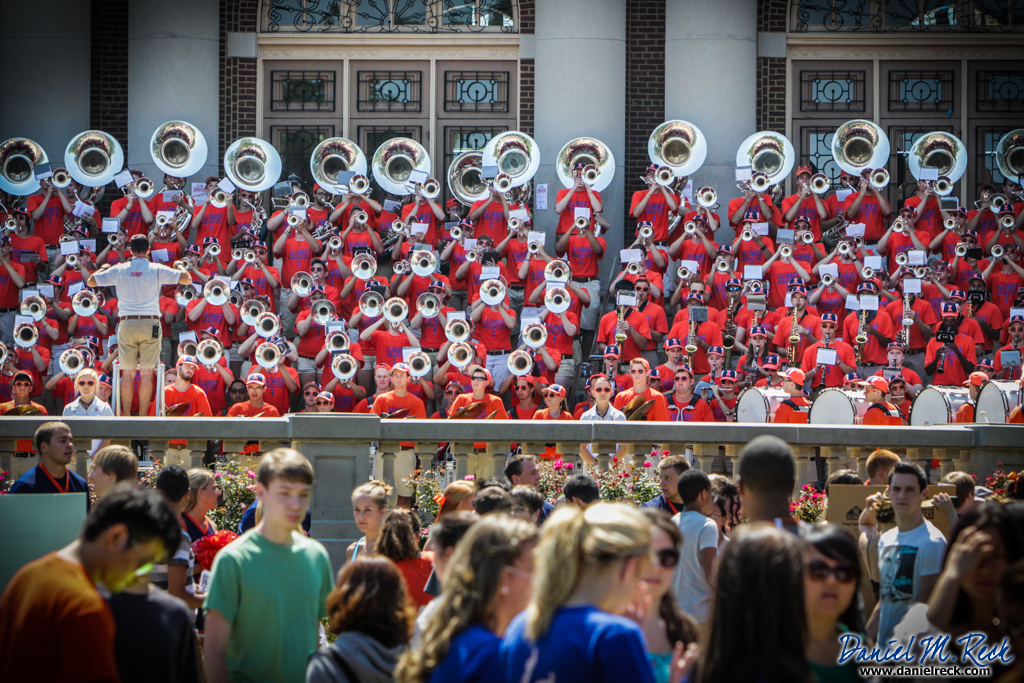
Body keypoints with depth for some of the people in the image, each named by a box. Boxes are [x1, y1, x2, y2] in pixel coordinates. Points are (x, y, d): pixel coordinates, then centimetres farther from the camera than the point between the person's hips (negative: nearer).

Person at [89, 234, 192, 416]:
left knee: (127, 373, 6)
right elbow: (187, 279, 1)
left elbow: (91, 281, 12)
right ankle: (143, 416, -2)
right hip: (150, 324, -1)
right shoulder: (157, 270, 1)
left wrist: (103, 269, 31)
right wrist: (182, 269, 23)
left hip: (126, 324, 1)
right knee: (147, 373, 0)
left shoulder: (118, 270, 4)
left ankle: (126, 416, 5)